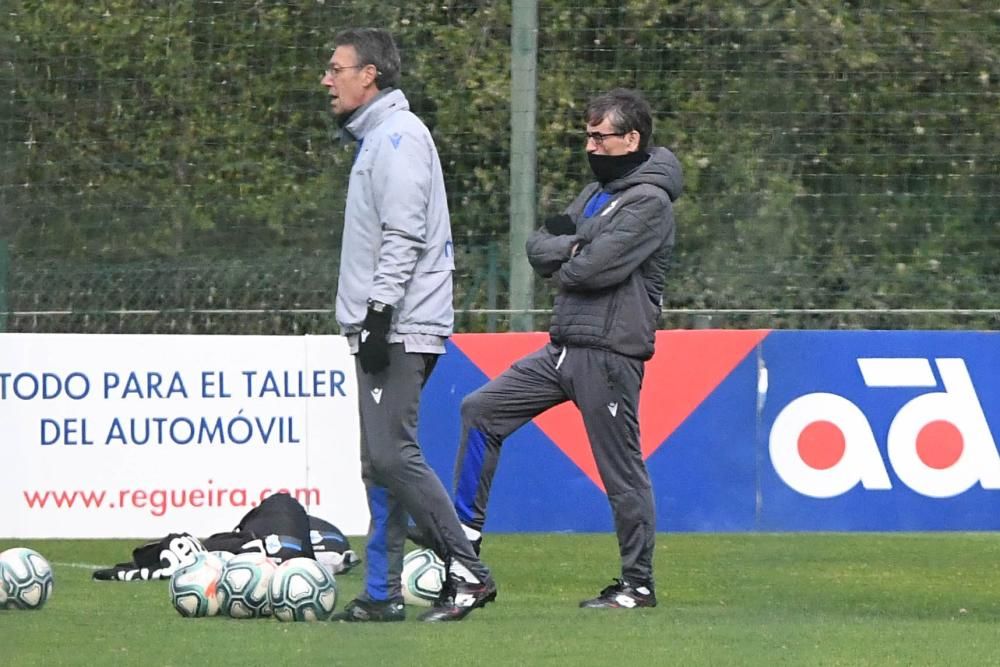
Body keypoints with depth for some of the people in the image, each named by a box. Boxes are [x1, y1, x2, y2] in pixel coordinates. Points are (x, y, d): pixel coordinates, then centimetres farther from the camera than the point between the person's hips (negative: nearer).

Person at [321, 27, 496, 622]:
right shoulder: (375, 137, 21)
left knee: (392, 453, -16)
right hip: (381, 328, 11)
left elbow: (404, 235, -19)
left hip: (401, 327, -11)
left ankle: (468, 573, -14)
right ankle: (383, 594, 9)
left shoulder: (398, 135, -10)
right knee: (380, 461, 8)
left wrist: (380, 311, -23)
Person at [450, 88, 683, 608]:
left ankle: (638, 584, 5)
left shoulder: (649, 203, -11)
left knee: (622, 472, -3)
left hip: (610, 354, -9)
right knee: (480, 411, 6)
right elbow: (538, 248, 12)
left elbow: (596, 267, -21)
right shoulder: (597, 193, 19)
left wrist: (562, 263, 0)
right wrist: (572, 244, -8)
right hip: (564, 347, 9)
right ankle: (465, 533, 12)